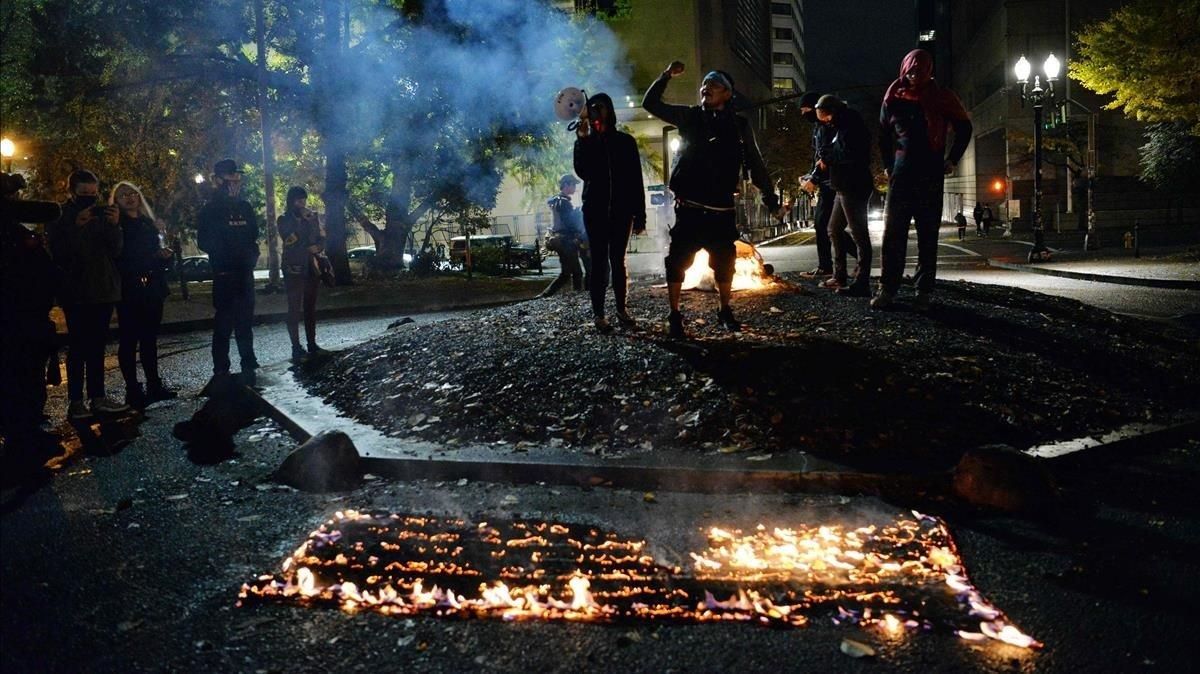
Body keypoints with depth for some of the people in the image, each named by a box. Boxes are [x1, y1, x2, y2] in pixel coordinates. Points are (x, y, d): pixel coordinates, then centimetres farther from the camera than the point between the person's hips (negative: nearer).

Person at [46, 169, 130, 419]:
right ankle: (75, 400, 0)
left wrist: (114, 226, -17)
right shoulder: (61, 216, -1)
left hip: (103, 290, 4)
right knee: (78, 345, -3)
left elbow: (117, 250, 1)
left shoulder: (102, 214, 11)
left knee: (97, 345, 6)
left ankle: (97, 397, 9)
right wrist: (76, 227, -23)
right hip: (76, 292, -4)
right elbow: (58, 253, -12)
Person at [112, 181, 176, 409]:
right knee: (130, 339, -3)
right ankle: (133, 389, -1)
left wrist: (166, 254, 1)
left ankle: (154, 384, 16)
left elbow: (158, 251, 22)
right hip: (129, 290, -6)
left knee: (150, 338, 10)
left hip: (152, 289, 6)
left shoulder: (148, 223, 17)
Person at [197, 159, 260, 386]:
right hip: (224, 274, -5)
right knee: (224, 323, -6)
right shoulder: (210, 210, -2)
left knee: (245, 322, 10)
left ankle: (248, 366, 18)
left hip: (245, 273, 5)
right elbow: (204, 242, -5)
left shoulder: (245, 208, 13)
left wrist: (251, 257, 3)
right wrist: (226, 256, -14)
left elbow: (253, 237, 19)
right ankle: (221, 371, -2)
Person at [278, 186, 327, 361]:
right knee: (294, 309, -5)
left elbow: (321, 239, 14)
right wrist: (305, 220, -14)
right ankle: (296, 347, -4)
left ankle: (312, 344, 13)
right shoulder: (283, 220, -1)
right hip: (293, 269, -4)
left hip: (311, 268, 4)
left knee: (310, 307, 7)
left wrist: (317, 247, -8)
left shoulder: (312, 217, 11)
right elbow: (291, 239, -17)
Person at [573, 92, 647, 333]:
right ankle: (598, 314, -4)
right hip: (596, 210, 0)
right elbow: (582, 172, -12)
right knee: (599, 261, -4)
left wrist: (640, 214, -1)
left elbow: (636, 179, 4)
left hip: (621, 209, 1)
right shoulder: (585, 141, 7)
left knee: (618, 260, 2)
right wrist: (583, 138, -16)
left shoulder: (625, 141, 8)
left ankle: (622, 309, 7)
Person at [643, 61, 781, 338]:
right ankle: (675, 316, 8)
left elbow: (755, 164, 10)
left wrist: (770, 198, 8)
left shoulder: (739, 125, 5)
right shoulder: (690, 116, 5)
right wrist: (666, 76, -8)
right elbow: (651, 103, 5)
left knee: (724, 263, 9)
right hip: (689, 208, -1)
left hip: (722, 211, 1)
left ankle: (725, 312, 27)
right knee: (678, 261, -3)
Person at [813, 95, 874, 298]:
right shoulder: (842, 126, 18)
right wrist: (827, 160, 1)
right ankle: (840, 276, 24)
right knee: (835, 229, 17)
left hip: (854, 187, -11)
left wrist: (827, 157, -10)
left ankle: (861, 283, -8)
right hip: (844, 188, 11)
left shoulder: (850, 125, -13)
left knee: (859, 234, -9)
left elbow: (850, 155, -24)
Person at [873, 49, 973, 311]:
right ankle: (887, 289, -2)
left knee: (928, 235, 1)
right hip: (901, 173, 1)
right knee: (893, 233, -4)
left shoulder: (941, 97, 2)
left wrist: (951, 160, 3)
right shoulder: (894, 97, 6)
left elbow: (964, 128, 10)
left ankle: (924, 292, 3)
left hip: (931, 175, -1)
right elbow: (884, 135, 18)